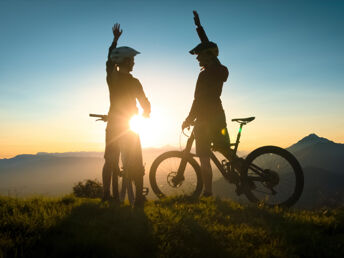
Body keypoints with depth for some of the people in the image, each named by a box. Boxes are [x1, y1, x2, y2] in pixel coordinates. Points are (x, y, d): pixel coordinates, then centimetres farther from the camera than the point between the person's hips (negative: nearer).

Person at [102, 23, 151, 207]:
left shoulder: (111, 76, 0)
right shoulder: (133, 82, -16)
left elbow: (109, 58, 20)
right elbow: (145, 104, -9)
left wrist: (115, 39, 32)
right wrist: (145, 115, 13)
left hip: (113, 124, 6)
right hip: (129, 126, -5)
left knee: (110, 161, 15)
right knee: (135, 164, 2)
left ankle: (107, 194, 22)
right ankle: (139, 197, 4)